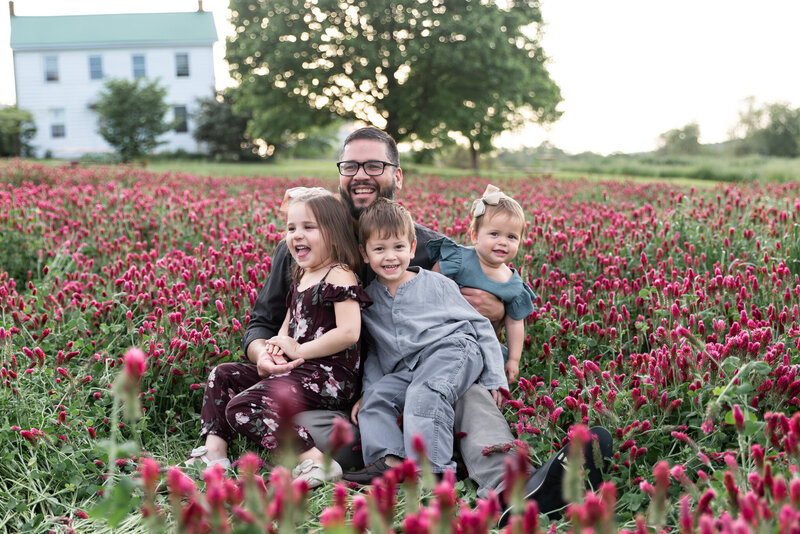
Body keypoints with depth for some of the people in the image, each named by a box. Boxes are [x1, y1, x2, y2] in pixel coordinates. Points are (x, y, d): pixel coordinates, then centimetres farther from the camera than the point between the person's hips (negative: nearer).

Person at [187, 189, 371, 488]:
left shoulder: (339, 276, -11)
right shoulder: (301, 278, 17)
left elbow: (349, 332, -23)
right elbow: (287, 328, 22)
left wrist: (299, 350, -14)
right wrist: (271, 350, -2)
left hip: (329, 376, -10)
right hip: (297, 371, 10)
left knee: (242, 407, -23)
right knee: (222, 376, 14)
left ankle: (315, 461, -27)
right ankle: (215, 451, 10)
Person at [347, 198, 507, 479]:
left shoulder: (438, 284, 4)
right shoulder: (367, 299, 14)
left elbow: (479, 324, 7)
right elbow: (373, 350, 23)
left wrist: (494, 377, 2)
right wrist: (368, 389, 9)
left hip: (453, 348, -5)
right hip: (405, 370, 5)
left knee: (424, 393, -30)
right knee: (375, 397, -17)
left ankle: (432, 468, -34)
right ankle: (389, 459, -26)